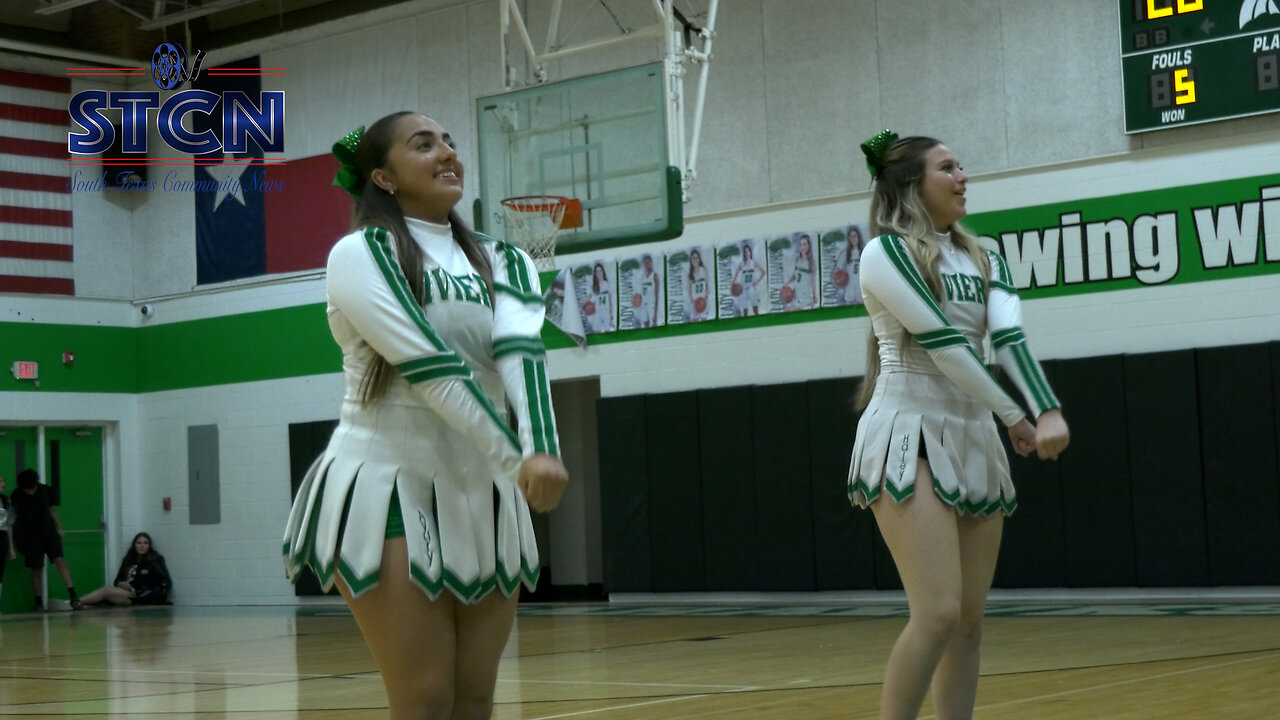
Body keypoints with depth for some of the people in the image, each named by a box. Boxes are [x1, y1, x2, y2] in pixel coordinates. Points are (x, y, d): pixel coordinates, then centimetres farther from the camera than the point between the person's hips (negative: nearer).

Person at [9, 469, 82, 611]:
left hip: (49, 532, 2)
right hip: (31, 536, -1)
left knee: (59, 560, -12)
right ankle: (39, 603, 15)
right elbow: (12, 519, -5)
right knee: (36, 569, 3)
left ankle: (73, 596, -18)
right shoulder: (16, 498, -8)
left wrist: (59, 528, 12)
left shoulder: (45, 490, 0)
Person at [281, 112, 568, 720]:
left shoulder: (503, 261, 10)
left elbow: (519, 350, -11)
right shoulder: (360, 254, -5)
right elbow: (429, 367, -17)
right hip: (388, 488, -5)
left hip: (481, 493, 5)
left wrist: (541, 450, -28)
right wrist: (517, 458, -24)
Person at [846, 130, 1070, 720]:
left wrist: (1048, 411, -19)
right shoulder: (886, 252, -5)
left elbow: (1009, 334, -3)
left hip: (974, 440, 7)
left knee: (969, 622, 5)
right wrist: (1016, 417, -11)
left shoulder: (981, 259, 15)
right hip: (909, 438, -7)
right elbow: (941, 342, -13)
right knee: (938, 615, -18)